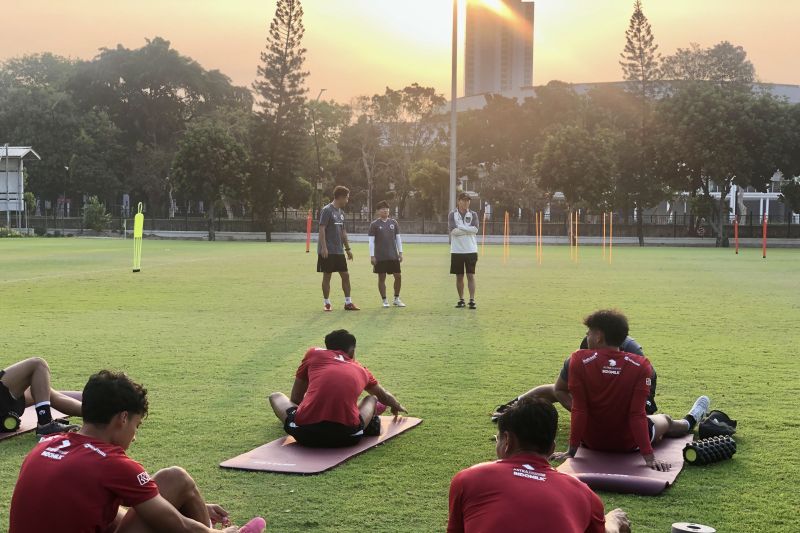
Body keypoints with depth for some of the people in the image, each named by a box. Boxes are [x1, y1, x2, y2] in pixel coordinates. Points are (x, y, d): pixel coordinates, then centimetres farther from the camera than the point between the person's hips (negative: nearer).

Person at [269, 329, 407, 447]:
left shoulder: (313, 353, 19)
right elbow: (384, 396, 43)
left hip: (305, 434, -1)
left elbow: (295, 398, 25)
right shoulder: (361, 370, 24)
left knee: (275, 396, 28)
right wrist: (396, 406, 66)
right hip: (346, 437, 1)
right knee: (372, 398, 31)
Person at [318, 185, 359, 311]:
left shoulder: (341, 212, 14)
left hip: (339, 251, 8)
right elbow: (322, 229, -15)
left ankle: (348, 303, 9)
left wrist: (347, 248, 18)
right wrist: (323, 247, -22)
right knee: (327, 276, 0)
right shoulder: (327, 210, -10)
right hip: (328, 251, -8)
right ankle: (326, 303, 9)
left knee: (345, 275, 4)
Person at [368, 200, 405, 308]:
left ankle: (396, 299, 17)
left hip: (393, 256, 3)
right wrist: (372, 256, -7)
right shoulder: (374, 225, -1)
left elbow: (398, 238, 11)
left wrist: (400, 252, 7)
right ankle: (384, 301, 11)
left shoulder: (394, 223, 8)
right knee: (382, 278, 2)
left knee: (398, 276, 2)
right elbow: (371, 241, -2)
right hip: (380, 257, -3)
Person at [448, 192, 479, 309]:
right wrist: (468, 230, -10)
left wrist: (460, 227, -12)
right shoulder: (452, 214, 2)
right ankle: (461, 300, 14)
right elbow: (452, 230, -12)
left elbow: (475, 229, -10)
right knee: (459, 276, 6)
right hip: (457, 250, 0)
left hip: (471, 250, 0)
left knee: (471, 275, -3)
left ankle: (472, 300, -2)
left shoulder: (473, 214, 6)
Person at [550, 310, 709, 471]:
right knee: (666, 420, 33)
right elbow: (637, 414, -23)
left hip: (591, 442, 0)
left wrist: (572, 451, -15)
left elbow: (578, 410, -20)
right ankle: (689, 422, 67)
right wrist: (649, 457, -21)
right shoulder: (640, 366, -20)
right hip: (628, 444, 0)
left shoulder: (579, 360, -21)